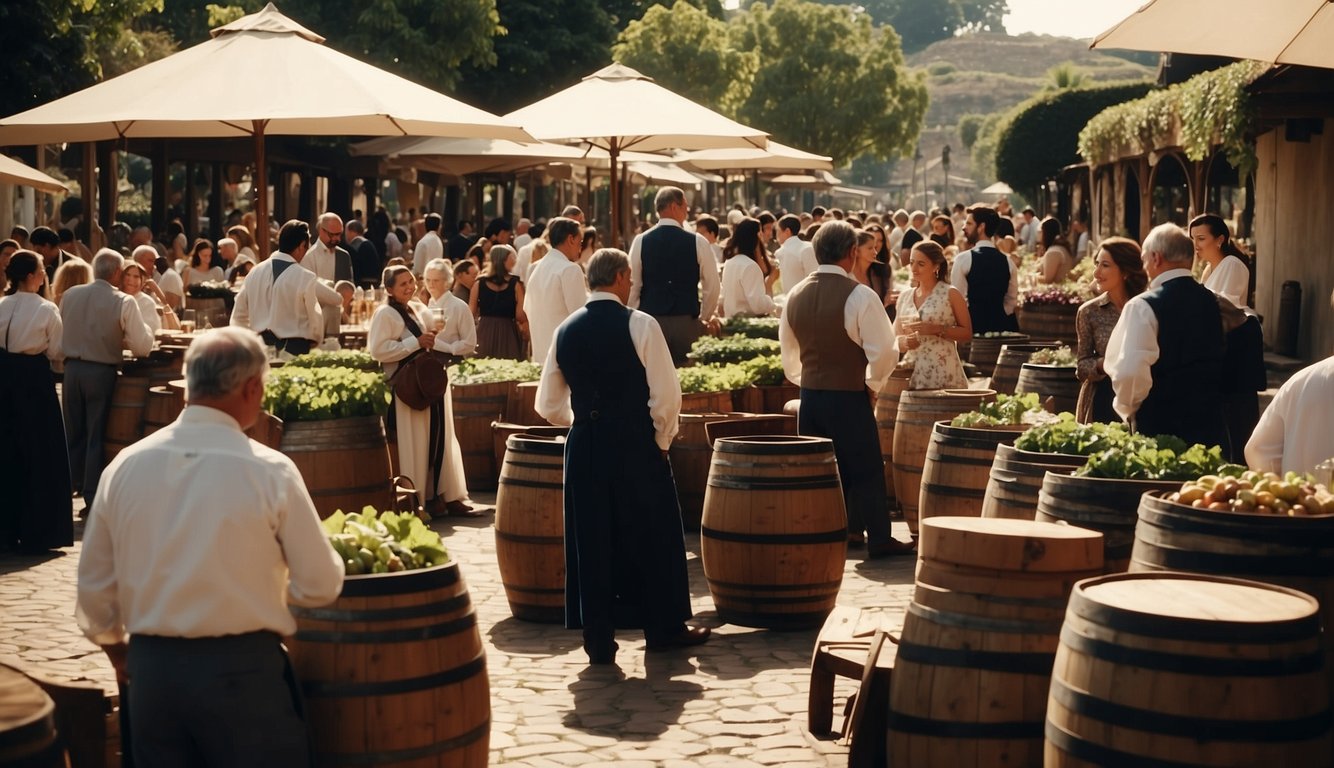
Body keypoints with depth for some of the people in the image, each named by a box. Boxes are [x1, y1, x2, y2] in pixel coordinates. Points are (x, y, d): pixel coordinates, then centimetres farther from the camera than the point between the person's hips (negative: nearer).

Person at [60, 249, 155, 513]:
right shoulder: (124, 302, -12)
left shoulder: (70, 295, 0)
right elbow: (142, 347, -12)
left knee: (74, 434, 15)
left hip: (72, 368, 4)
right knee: (97, 437, 6)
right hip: (102, 372, -3)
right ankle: (94, 499, 11)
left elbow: (60, 336, 11)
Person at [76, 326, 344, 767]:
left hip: (152, 669, 4)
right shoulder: (270, 471, -11)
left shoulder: (125, 466, -1)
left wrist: (117, 651, 24)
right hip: (242, 669, -4)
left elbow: (93, 588, 7)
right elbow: (319, 586, -7)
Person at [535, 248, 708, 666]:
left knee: (591, 540, 9)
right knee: (652, 537, 11)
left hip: (584, 447, 4)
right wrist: (661, 439, 2)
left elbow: (549, 404, 10)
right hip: (636, 444, -4)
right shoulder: (639, 325, -8)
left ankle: (598, 638, 10)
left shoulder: (566, 330, 5)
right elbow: (666, 394, -12)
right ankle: (664, 627, 22)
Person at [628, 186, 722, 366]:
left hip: (650, 322, 1)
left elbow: (633, 286, 0)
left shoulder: (641, 242, -2)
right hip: (687, 323, -1)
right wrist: (704, 317, 16)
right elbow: (712, 287, 1)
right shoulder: (697, 242, -4)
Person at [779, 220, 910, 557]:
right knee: (865, 469, 4)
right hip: (849, 398, -5)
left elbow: (788, 350, 13)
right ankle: (878, 540, 9)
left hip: (809, 395, 5)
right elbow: (884, 350, -16)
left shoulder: (796, 295, 3)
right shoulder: (859, 296, -15)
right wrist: (874, 381, -1)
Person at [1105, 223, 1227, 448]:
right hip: (1211, 425, 6)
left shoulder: (1143, 307, -13)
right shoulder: (1212, 302, 8)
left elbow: (1129, 371, -23)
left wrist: (1128, 408, -6)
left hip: (1159, 427, -6)